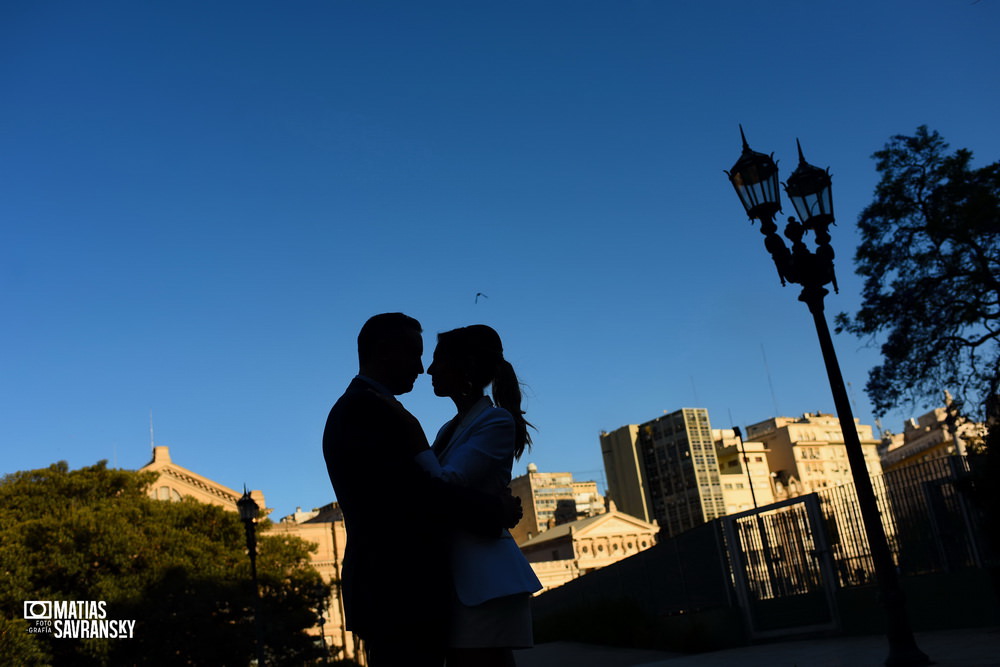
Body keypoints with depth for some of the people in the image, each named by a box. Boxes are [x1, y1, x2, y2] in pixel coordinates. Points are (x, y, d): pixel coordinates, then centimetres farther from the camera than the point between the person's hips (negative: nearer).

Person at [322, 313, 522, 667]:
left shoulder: (357, 406, 20)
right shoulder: (366, 407, -13)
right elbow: (413, 490, -21)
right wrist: (495, 510, -11)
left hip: (392, 588, 11)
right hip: (398, 590, -11)